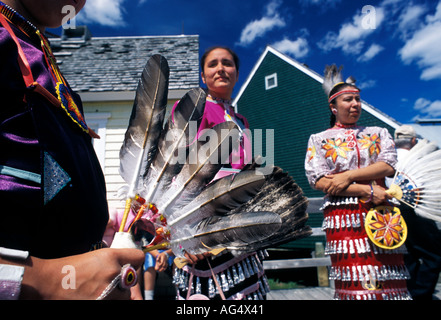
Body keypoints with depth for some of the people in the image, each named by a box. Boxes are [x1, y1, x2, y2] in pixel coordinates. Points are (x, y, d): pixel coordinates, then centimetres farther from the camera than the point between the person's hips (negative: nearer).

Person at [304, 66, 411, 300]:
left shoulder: (378, 133, 19)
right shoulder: (319, 140, 10)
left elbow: (388, 166, 1)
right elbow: (319, 181, -4)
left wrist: (348, 176, -11)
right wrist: (367, 190, -9)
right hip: (343, 216, -3)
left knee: (390, 282, 2)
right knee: (355, 284, -9)